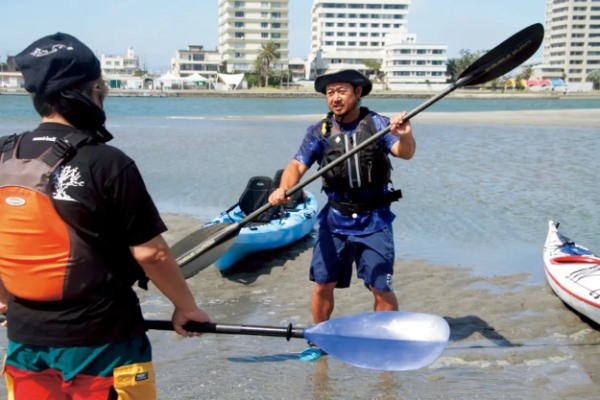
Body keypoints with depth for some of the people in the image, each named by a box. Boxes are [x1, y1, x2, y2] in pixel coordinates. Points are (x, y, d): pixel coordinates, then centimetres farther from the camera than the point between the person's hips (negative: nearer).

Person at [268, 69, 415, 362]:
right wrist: (283, 188, -28)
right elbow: (298, 164, -8)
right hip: (335, 219, 2)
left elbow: (405, 153, -18)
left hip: (374, 220, -2)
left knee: (381, 289, -1)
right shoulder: (319, 131, 1)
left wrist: (405, 137, -42)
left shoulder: (377, 124, -5)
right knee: (322, 284, 5)